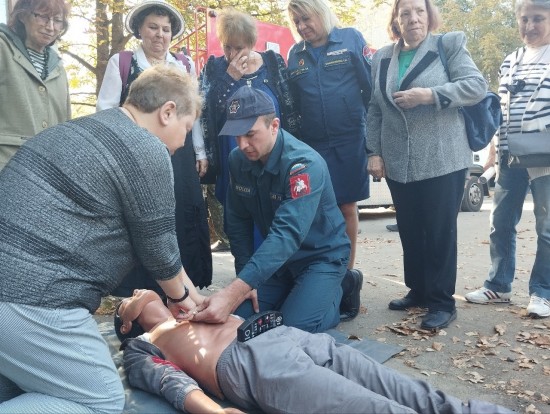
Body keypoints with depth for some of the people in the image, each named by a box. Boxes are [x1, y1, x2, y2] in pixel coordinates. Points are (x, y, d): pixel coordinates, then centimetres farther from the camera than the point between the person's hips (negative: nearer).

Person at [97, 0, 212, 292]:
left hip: (178, 158, 3)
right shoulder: (121, 62, 4)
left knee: (180, 221, 4)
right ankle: (135, 295, 10)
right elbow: (105, 110, 1)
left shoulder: (185, 65, 12)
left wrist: (200, 152, 9)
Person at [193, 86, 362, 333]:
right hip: (279, 256, 6)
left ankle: (341, 291, 10)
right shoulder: (238, 160, -9)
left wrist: (233, 293, -49)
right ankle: (297, 290, 20)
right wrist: (245, 281, -6)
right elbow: (238, 221, -1)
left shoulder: (304, 163, -30)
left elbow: (288, 234, -41)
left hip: (322, 255, -6)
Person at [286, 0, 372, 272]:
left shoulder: (351, 39, 1)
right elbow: (291, 102, 12)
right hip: (311, 144, 2)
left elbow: (371, 85, -1)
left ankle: (348, 270, 18)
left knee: (347, 207, 5)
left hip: (349, 140, -2)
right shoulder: (295, 54, 10)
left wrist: (371, 125, -4)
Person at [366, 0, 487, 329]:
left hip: (443, 160, -4)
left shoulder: (450, 44, 2)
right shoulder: (382, 58, 13)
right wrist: (374, 152, 2)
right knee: (409, 230, 11)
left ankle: (443, 302, 11)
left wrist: (428, 95, -18)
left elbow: (477, 86, -8)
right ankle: (418, 290, 26)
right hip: (398, 163, 4)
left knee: (440, 231, -1)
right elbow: (374, 111, 11)